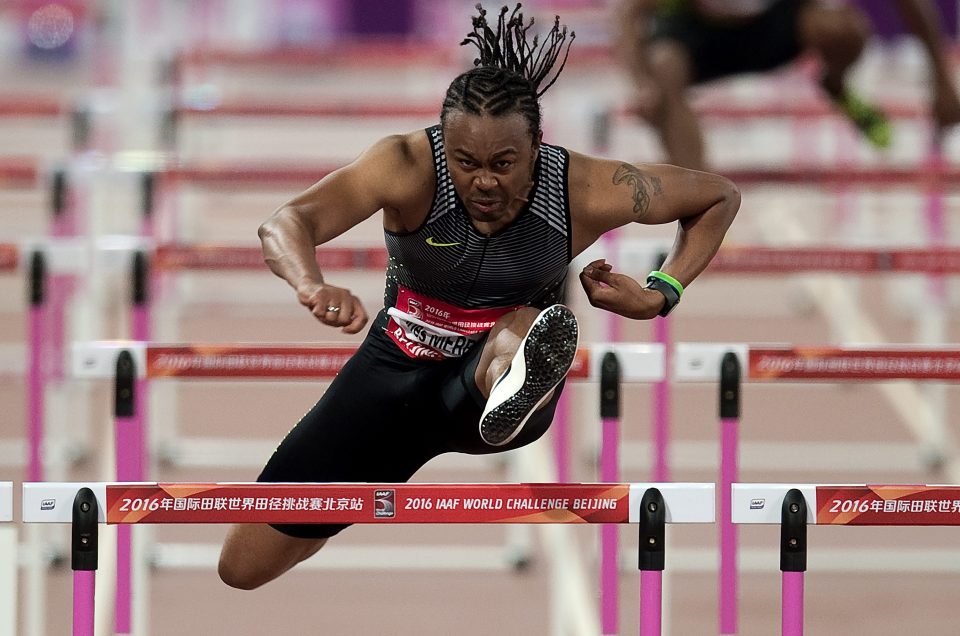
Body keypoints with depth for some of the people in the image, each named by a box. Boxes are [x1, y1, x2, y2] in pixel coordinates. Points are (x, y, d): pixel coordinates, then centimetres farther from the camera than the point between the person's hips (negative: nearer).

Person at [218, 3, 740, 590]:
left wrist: (659, 296, -15)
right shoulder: (408, 169, -24)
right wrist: (313, 286, -61)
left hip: (495, 373, -1)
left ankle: (517, 393, -74)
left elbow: (720, 196, -3)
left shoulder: (584, 192, -19)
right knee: (244, 569, 2)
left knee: (524, 327, -39)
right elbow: (286, 224, -40)